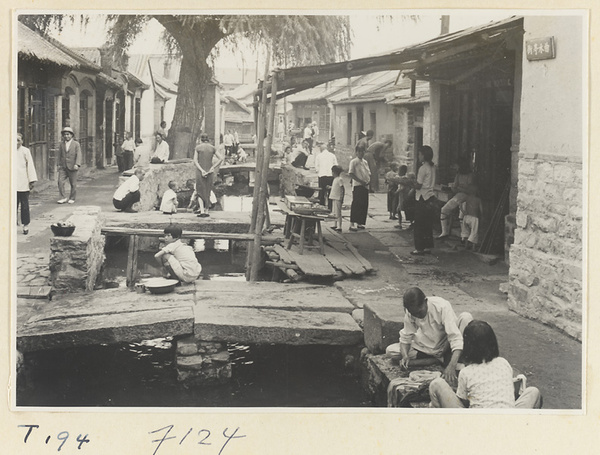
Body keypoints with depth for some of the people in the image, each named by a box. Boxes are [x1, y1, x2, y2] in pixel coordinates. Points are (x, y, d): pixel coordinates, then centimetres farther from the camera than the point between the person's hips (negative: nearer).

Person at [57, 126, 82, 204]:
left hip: (72, 167, -2)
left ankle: (72, 198, 17)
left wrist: (77, 164, -22)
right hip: (63, 167, 2)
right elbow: (60, 155, 17)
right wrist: (59, 165, 12)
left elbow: (78, 155, -9)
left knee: (73, 184, 3)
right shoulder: (61, 144, 10)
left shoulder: (76, 144, 0)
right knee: (60, 182, -12)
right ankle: (63, 198, -5)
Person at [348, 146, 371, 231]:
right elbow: (350, 174, -12)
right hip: (357, 186, -7)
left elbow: (369, 173, 20)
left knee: (364, 205, 7)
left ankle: (360, 223, 17)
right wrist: (361, 181, -18)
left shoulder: (365, 162, 17)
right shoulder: (354, 162, -5)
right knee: (356, 205, -9)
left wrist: (368, 181, -1)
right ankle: (352, 224, -9)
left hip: (365, 186, 7)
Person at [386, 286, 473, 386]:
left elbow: (455, 337, -35)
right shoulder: (409, 312, -15)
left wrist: (452, 366, -47)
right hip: (425, 347, 4)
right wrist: (405, 355, -27)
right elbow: (405, 337, -5)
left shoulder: (442, 307, -28)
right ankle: (439, 360, -17)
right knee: (390, 351, -18)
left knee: (466, 317, -29)